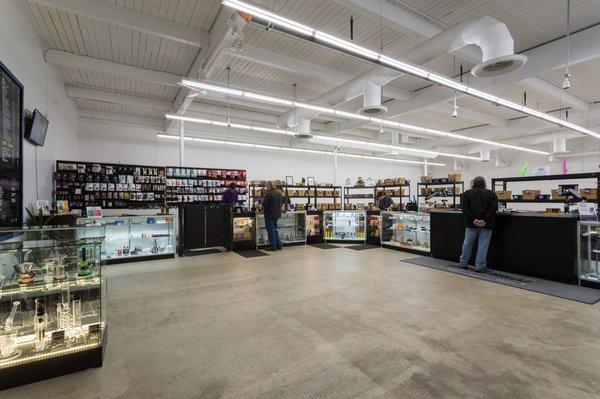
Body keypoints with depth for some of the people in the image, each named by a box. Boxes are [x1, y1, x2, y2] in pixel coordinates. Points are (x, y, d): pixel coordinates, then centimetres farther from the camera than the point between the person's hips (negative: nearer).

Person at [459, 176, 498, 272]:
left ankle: (463, 263, 23)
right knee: (482, 246, 5)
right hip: (486, 225, 0)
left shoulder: (467, 193, 4)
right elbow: (494, 208, -8)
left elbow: (464, 208, -9)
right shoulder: (491, 194, 5)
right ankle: (480, 266, 9)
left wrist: (473, 219, -12)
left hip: (472, 224, 0)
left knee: (467, 243, 13)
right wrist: (486, 220, -14)